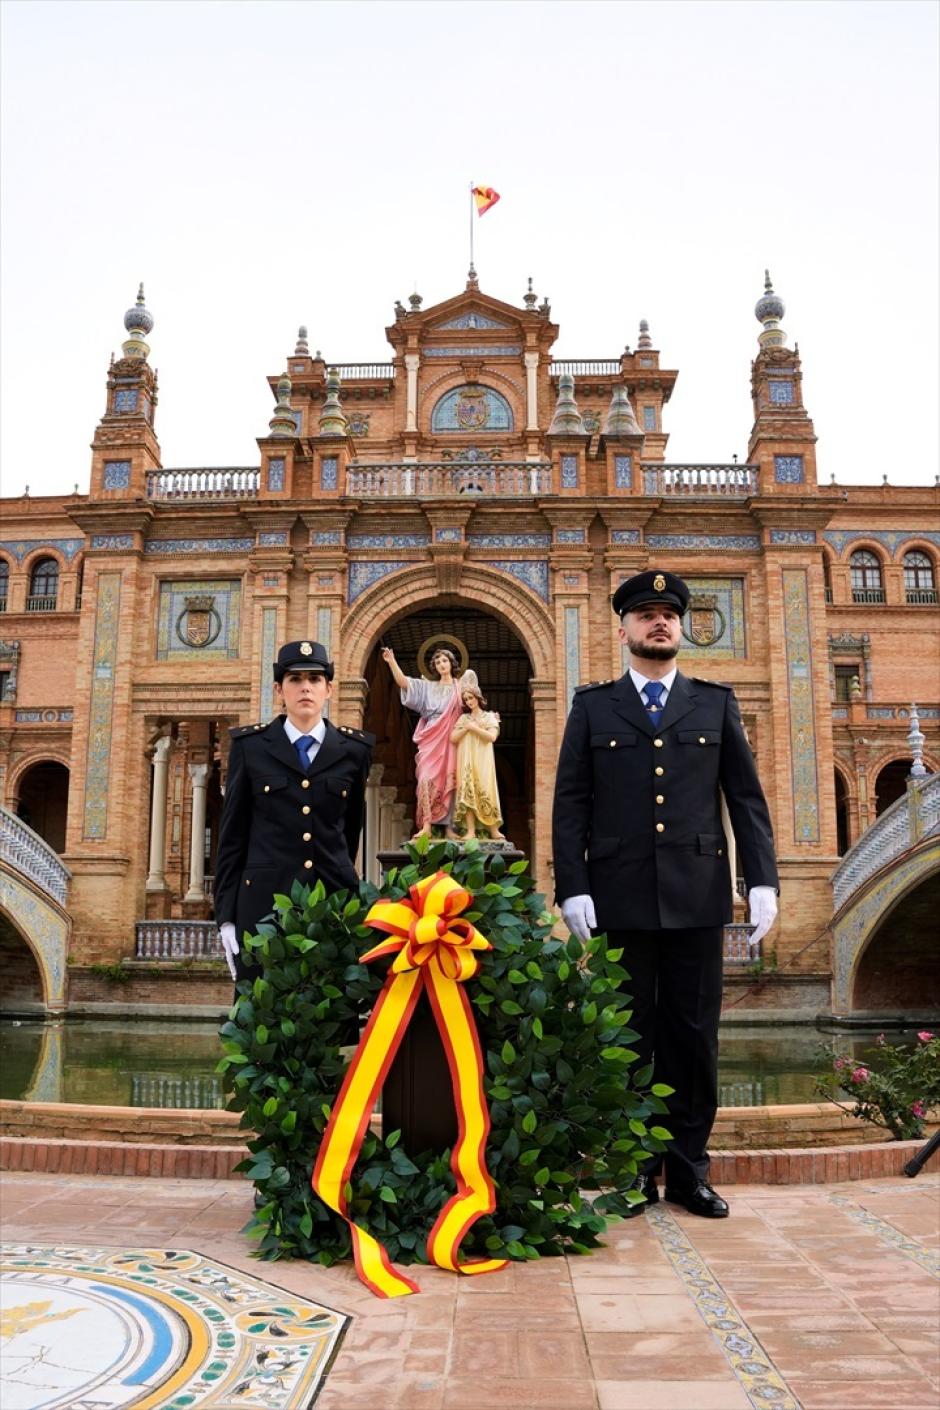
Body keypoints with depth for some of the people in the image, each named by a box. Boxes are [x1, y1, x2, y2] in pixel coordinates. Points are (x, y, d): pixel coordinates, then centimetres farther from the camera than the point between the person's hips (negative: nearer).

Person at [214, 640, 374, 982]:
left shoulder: (354, 748, 6)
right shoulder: (250, 745, 3)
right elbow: (232, 833, 4)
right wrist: (226, 915, 0)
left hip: (335, 897, 1)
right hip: (264, 899, -1)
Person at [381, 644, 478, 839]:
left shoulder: (461, 686, 13)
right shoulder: (428, 687, 14)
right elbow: (403, 682, 4)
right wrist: (391, 662, -7)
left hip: (451, 740, 0)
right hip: (432, 740, 0)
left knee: (449, 782, -3)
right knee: (427, 779, -14)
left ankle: (449, 827, 0)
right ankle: (426, 826, -16)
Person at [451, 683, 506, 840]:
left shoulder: (490, 717, 9)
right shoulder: (463, 718, 18)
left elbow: (492, 737, -7)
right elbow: (453, 738, 8)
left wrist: (474, 728, -6)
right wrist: (466, 728, -4)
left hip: (482, 760, -2)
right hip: (466, 761, 3)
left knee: (484, 791, -10)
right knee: (467, 791, -8)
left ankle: (493, 830, -7)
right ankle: (470, 830, -11)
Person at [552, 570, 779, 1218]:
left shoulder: (716, 703, 11)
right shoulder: (592, 705, 8)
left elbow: (747, 796, 8)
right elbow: (571, 803, 3)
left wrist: (763, 879, -2)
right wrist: (572, 887, -6)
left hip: (698, 894, 1)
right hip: (620, 896, -1)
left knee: (694, 1035, 6)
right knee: (628, 1035, 7)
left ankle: (688, 1168, 20)